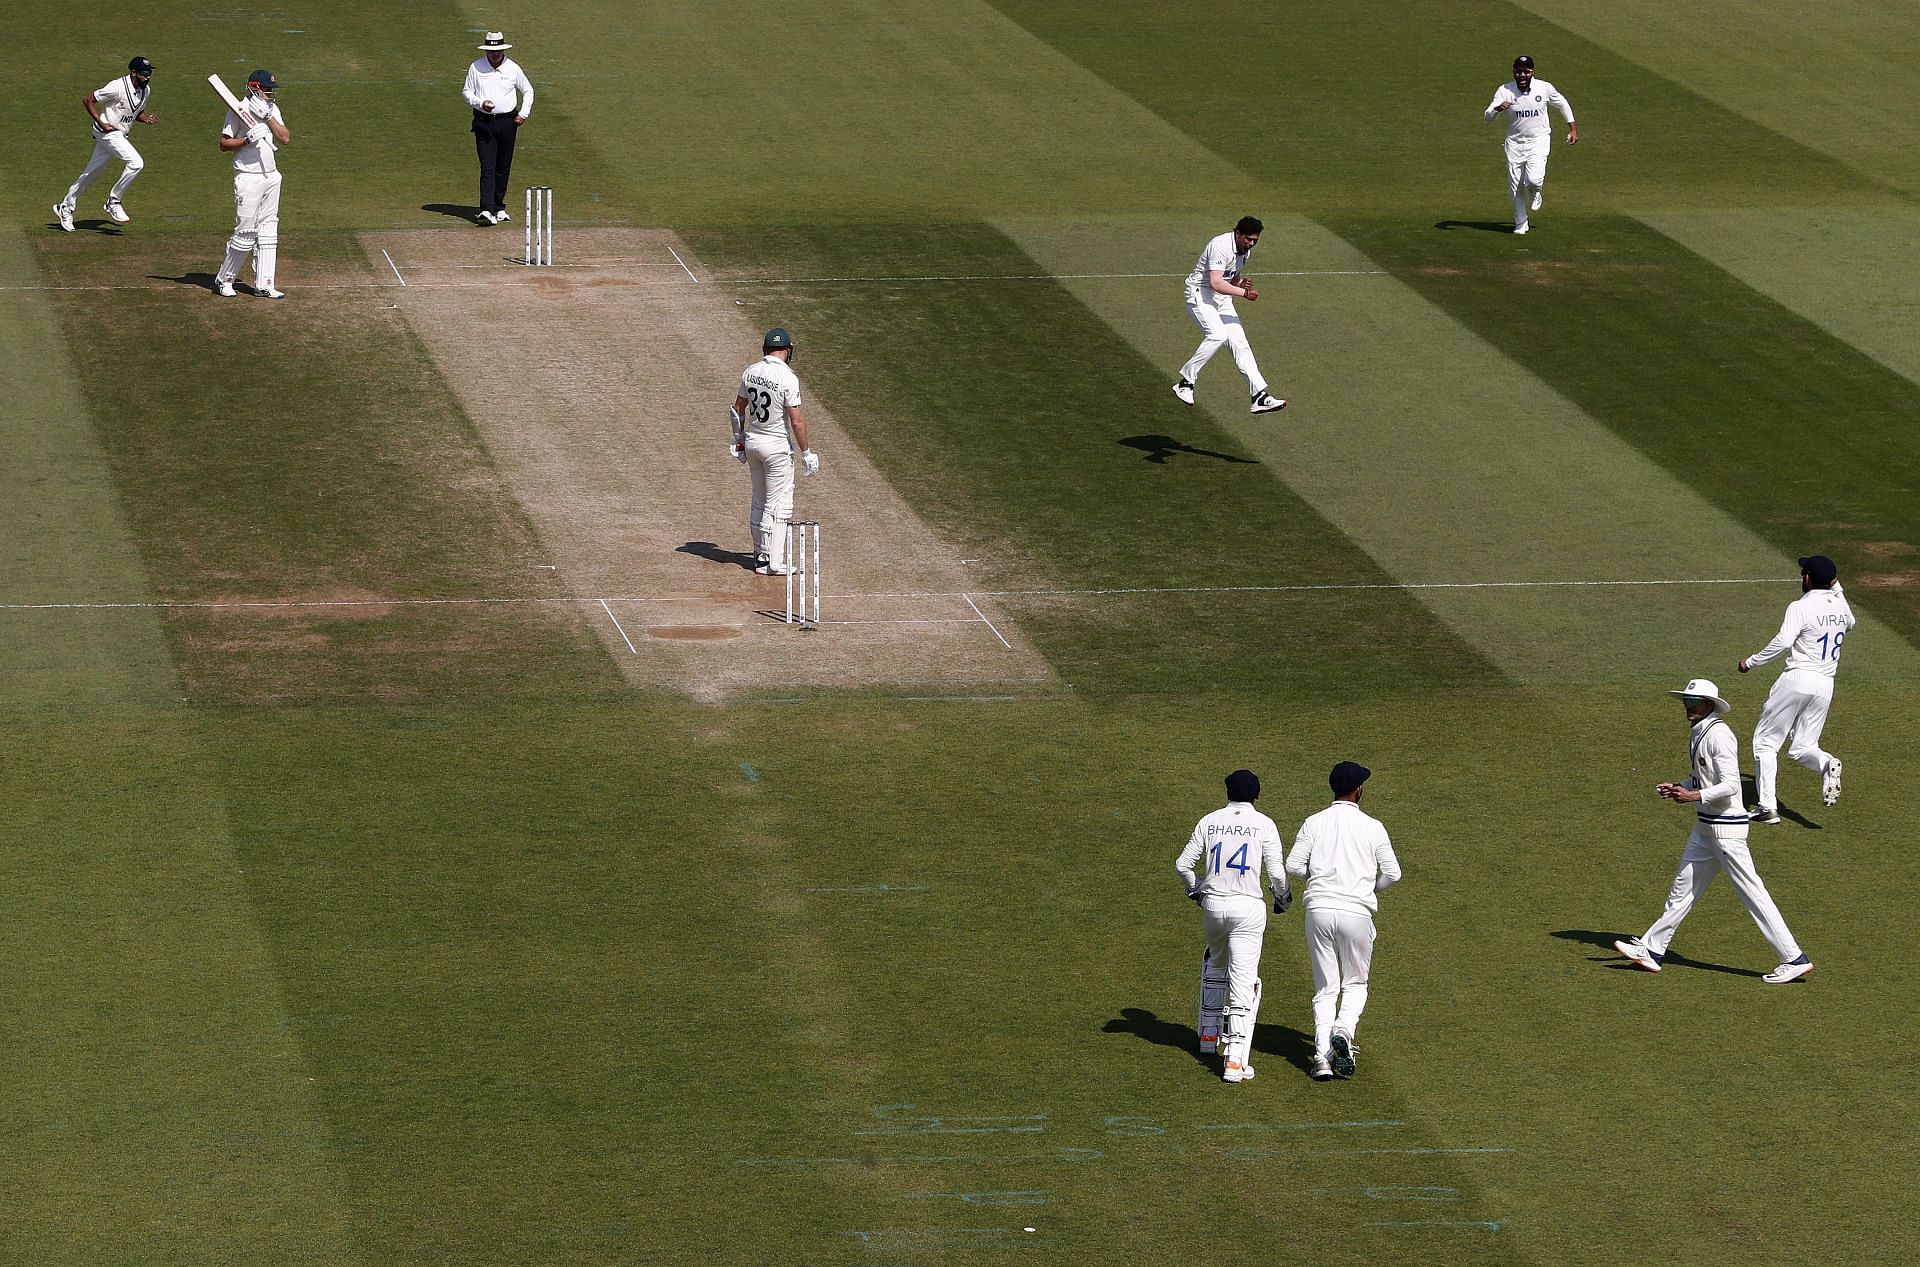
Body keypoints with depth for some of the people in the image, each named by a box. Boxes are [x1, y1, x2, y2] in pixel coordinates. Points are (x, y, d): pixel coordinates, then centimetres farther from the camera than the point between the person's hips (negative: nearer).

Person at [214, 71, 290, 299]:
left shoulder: (272, 109, 10)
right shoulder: (239, 111, -10)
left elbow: (285, 138, -1)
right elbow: (224, 143, -10)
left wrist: (268, 117, -12)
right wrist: (248, 139, -23)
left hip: (271, 176, 7)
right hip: (249, 177, -7)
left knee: (268, 231, 8)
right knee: (245, 233, -6)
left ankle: (263, 284, 13)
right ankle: (223, 280, 9)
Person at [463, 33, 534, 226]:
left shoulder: (513, 69, 2)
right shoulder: (476, 67, 0)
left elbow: (528, 91, 14)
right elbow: (466, 91, 7)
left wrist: (524, 113, 3)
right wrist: (480, 103, -11)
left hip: (507, 122, 2)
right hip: (483, 123, -2)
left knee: (503, 167, 7)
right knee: (487, 167, -11)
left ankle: (499, 208, 19)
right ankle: (486, 210, -19)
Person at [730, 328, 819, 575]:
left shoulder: (750, 372, 0)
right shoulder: (788, 378, -19)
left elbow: (738, 409, 10)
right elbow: (796, 420, -19)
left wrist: (739, 439, 22)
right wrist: (806, 453, -10)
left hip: (752, 441, 6)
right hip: (777, 446, -6)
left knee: (759, 501, 18)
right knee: (778, 505, -1)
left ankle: (760, 554, 25)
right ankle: (773, 562, -1)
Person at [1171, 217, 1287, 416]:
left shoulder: (1244, 250, 7)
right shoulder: (1221, 246, -22)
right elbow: (1216, 283, -31)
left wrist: (1241, 283, -3)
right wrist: (1244, 293, -30)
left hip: (1222, 300, 9)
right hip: (1200, 294, -9)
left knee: (1239, 341, -2)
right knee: (1218, 334, -28)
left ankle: (1260, 396, -7)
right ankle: (1185, 383, -16)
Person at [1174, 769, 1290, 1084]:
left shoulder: (1209, 822, 5)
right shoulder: (1264, 824, -2)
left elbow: (1183, 864, 6)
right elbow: (1276, 872, -5)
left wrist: (1195, 889, 25)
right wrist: (1283, 898, 15)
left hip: (1212, 905, 3)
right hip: (1248, 907, -3)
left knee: (1214, 963, 31)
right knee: (1243, 981, -3)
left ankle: (1209, 1032, 36)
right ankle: (1235, 1060, -12)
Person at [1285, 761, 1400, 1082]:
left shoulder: (1314, 823, 3)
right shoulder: (1372, 827, 1)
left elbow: (1293, 866, -2)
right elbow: (1393, 873, 0)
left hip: (1319, 910, 1)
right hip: (1356, 912, -1)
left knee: (1325, 989, 8)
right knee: (1355, 984, 14)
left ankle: (1322, 1055, -5)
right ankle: (1343, 1032, -14)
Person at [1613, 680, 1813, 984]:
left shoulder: (1719, 734, -17)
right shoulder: (1698, 732, 12)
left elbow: (1730, 785, -22)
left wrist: (1694, 796, -29)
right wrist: (1678, 788, 9)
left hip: (1726, 826, -10)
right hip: (1705, 825, 10)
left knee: (1752, 892, -8)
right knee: (1683, 887, 15)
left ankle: (1794, 960, -6)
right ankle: (1652, 949, 23)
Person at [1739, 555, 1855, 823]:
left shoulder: (1801, 607, -12)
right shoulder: (1840, 605, 7)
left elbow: (1783, 641, -23)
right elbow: (1849, 624, 31)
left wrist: (1752, 662, -12)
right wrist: (1836, 588, 30)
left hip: (1797, 679, -6)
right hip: (1825, 685, 6)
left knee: (1765, 741, 6)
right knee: (1803, 747, 14)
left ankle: (1767, 806, -1)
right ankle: (1826, 764, -21)